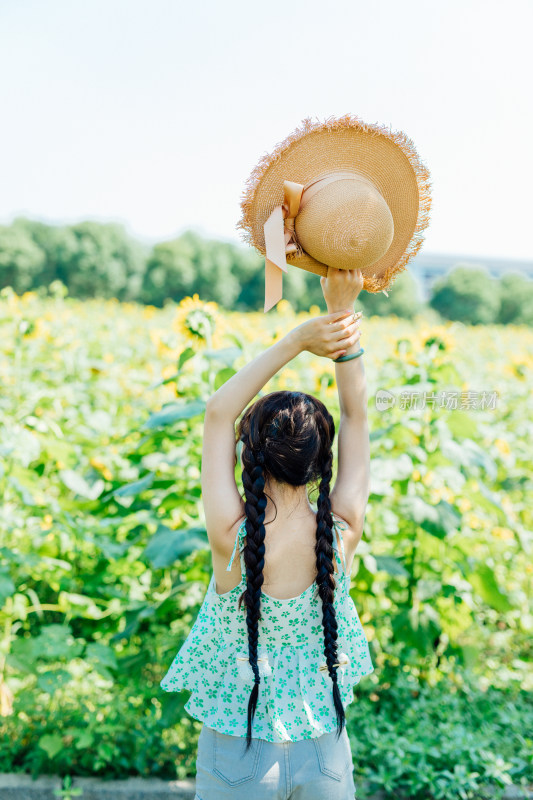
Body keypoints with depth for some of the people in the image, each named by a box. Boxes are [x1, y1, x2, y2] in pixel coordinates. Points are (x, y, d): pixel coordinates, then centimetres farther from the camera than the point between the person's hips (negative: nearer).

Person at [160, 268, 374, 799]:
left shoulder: (232, 540, -24)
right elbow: (356, 417, -7)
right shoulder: (343, 535, -18)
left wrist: (297, 340, -16)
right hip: (325, 754, 2)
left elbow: (219, 413, -14)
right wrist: (342, 311, -9)